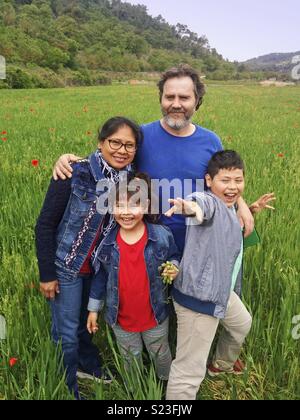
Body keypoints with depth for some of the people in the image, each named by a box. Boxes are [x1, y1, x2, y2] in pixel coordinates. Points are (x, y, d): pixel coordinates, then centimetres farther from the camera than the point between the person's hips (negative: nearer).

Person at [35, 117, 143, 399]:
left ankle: (88, 365, 52)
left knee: (86, 320, 25)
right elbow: (45, 225, -16)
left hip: (102, 267, 5)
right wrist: (47, 275, -13)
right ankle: (67, 389, 35)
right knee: (67, 331, 11)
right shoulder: (74, 174, -23)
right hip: (67, 266, -4)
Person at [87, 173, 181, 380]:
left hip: (155, 315, -1)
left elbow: (175, 258, 0)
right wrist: (94, 309, 3)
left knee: (161, 355, 26)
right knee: (131, 360, 26)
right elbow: (100, 275, -2)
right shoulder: (106, 240, -14)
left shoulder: (162, 235, -19)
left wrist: (174, 268, -24)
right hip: (121, 318, 1)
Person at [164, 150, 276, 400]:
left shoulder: (230, 209, 10)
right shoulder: (210, 202, -19)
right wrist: (191, 206, -68)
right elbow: (202, 203, -46)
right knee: (190, 371, -6)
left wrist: (251, 210, 22)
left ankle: (222, 364, 63)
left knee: (242, 323, 36)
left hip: (223, 291, 11)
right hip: (198, 296, -11)